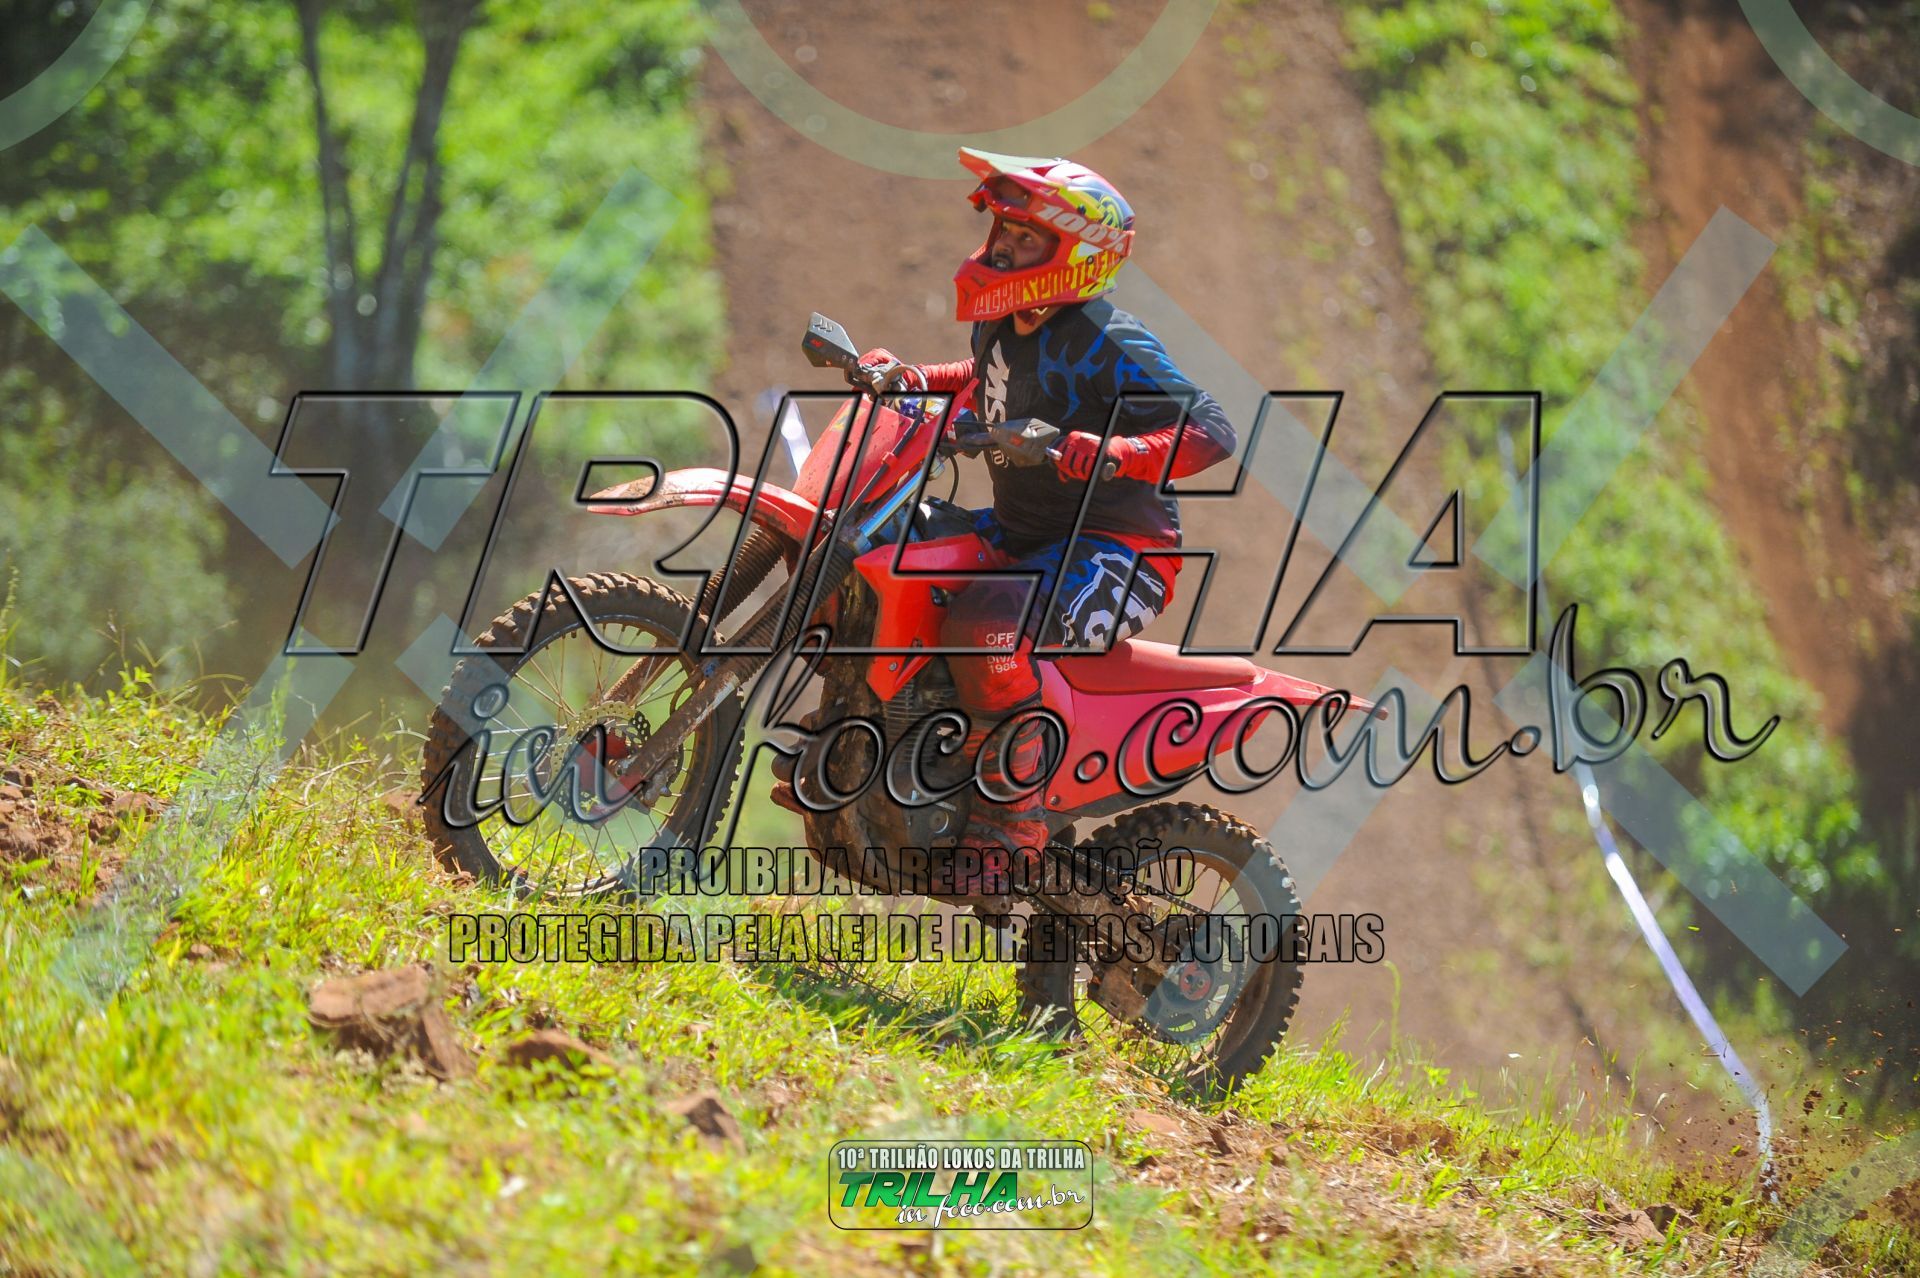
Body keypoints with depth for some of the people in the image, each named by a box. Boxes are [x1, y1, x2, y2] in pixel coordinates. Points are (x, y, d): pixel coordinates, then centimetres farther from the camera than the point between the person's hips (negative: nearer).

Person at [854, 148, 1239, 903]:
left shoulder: (1108, 348, -20)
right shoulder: (1004, 325, 5)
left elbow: (1213, 431, -29)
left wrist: (1116, 454, -45)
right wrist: (907, 380, 15)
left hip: (1118, 554, -10)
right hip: (1024, 537, 10)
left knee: (987, 631, -36)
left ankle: (1011, 833, -26)